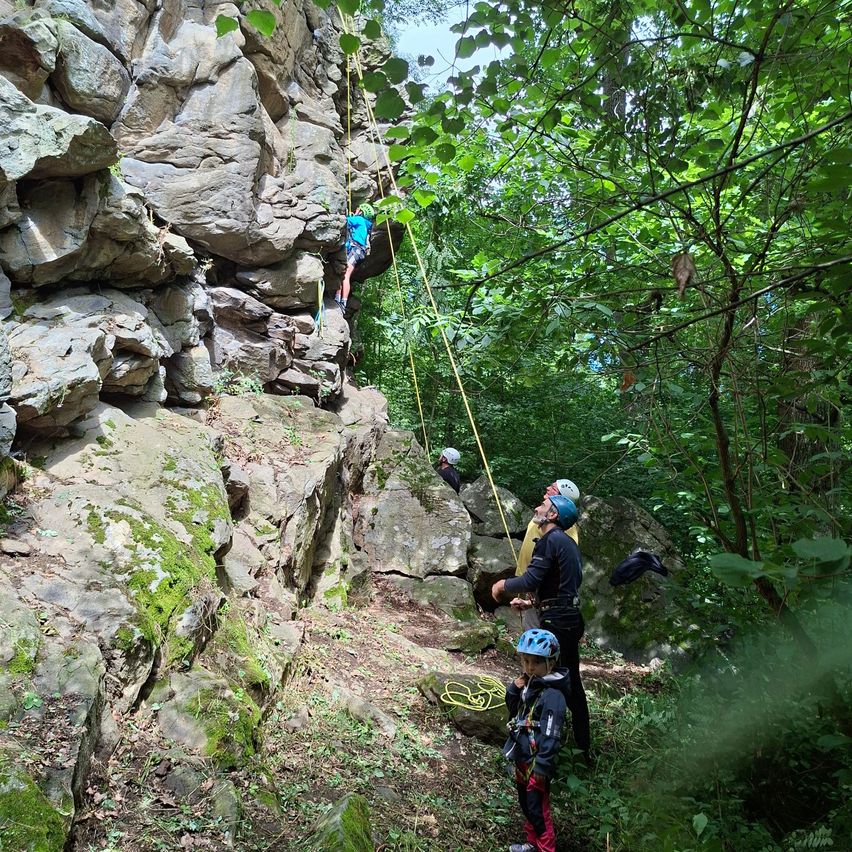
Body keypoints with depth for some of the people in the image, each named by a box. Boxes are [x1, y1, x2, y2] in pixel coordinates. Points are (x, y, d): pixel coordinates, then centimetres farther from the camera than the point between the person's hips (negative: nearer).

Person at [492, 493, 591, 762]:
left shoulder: (550, 541, -13)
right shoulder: (568, 543, 16)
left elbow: (530, 581, -20)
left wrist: (503, 585, -3)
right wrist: (531, 601, 24)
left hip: (556, 622, -10)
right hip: (571, 618, 10)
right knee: (571, 684, 16)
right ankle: (583, 749, 25)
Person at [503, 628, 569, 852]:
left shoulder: (552, 694, -23)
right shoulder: (528, 684, 3)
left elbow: (551, 734, -24)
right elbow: (513, 711, 15)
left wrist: (542, 766, -23)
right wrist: (513, 690, -3)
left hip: (537, 762, -9)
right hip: (522, 757, 9)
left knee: (537, 809, 1)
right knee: (525, 804, 21)